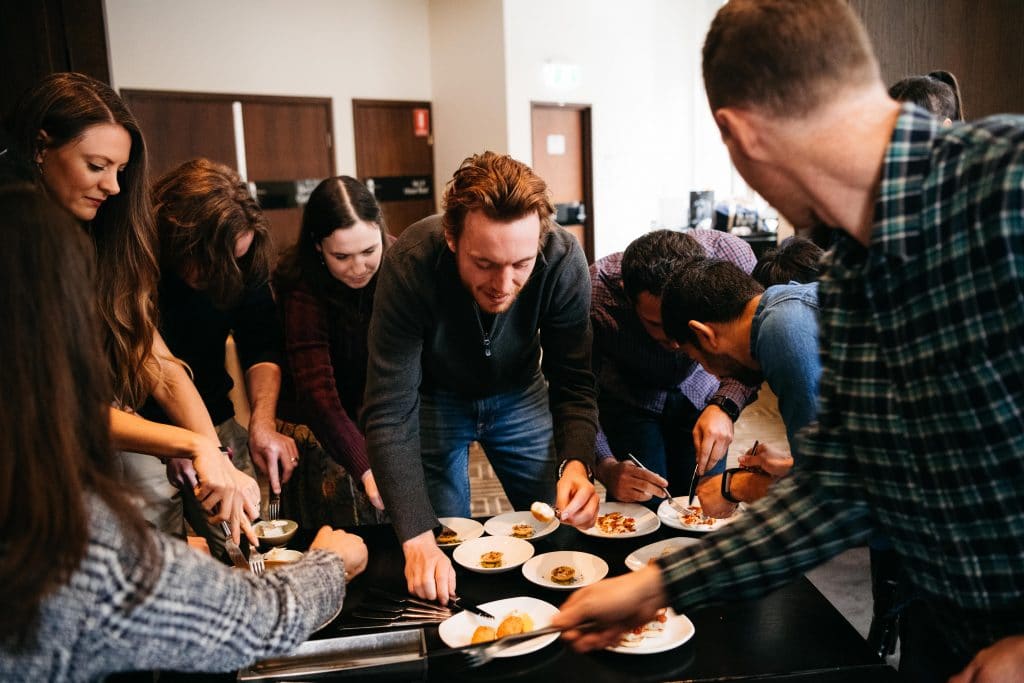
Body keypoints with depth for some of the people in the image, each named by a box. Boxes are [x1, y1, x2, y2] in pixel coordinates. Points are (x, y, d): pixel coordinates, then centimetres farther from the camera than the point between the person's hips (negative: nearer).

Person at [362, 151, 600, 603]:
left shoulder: (563, 261, -30)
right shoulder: (411, 265, -36)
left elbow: (573, 384, -22)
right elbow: (389, 413, -35)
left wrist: (576, 463, -42)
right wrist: (417, 539, -44)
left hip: (519, 394, 2)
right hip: (435, 397, -2)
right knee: (443, 561, 2)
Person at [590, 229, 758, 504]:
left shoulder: (733, 256, -33)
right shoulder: (595, 298, -38)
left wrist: (725, 407, -32)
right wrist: (605, 466, -42)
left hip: (701, 391, 2)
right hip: (626, 397, -1)